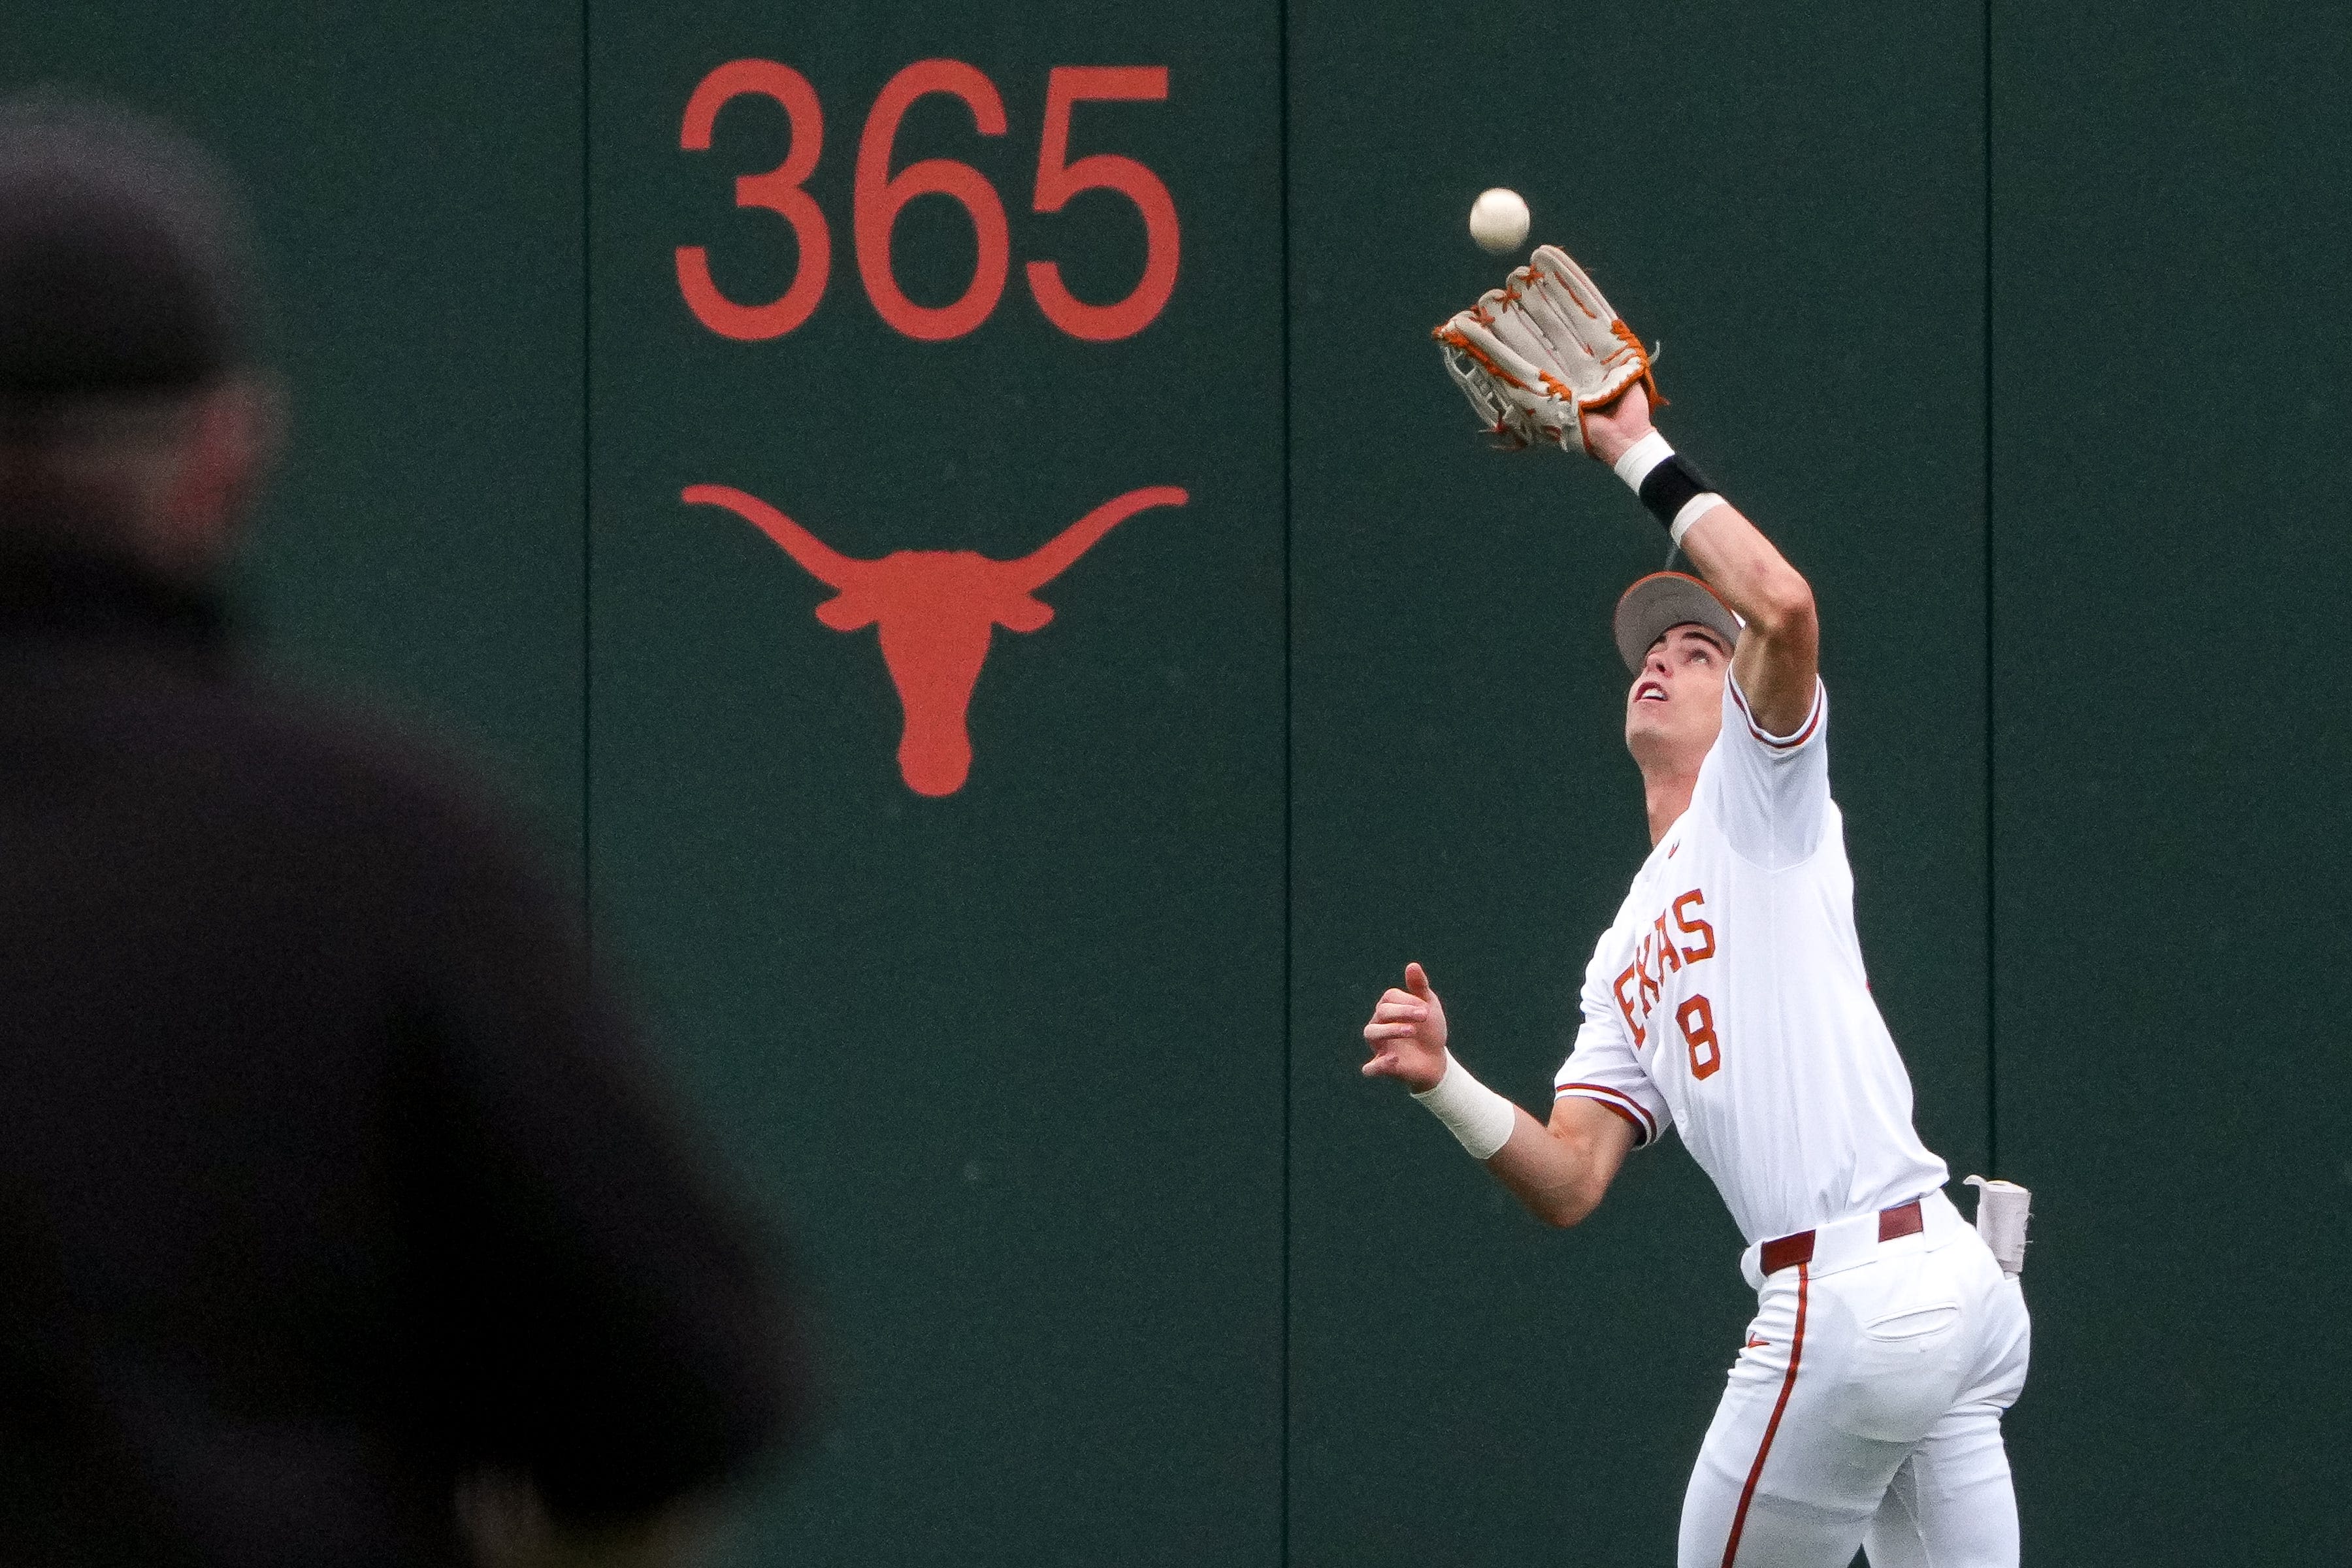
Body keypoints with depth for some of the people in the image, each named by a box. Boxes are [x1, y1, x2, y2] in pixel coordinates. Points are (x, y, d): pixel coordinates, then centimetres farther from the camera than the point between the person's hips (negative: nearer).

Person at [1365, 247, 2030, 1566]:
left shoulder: (1760, 789, 6)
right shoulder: (1625, 958, 27)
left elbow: (1785, 605, -15)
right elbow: (1569, 1183, 16)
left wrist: (1642, 452, -4)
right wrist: (1450, 1085, -2)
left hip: (1855, 1297, -8)